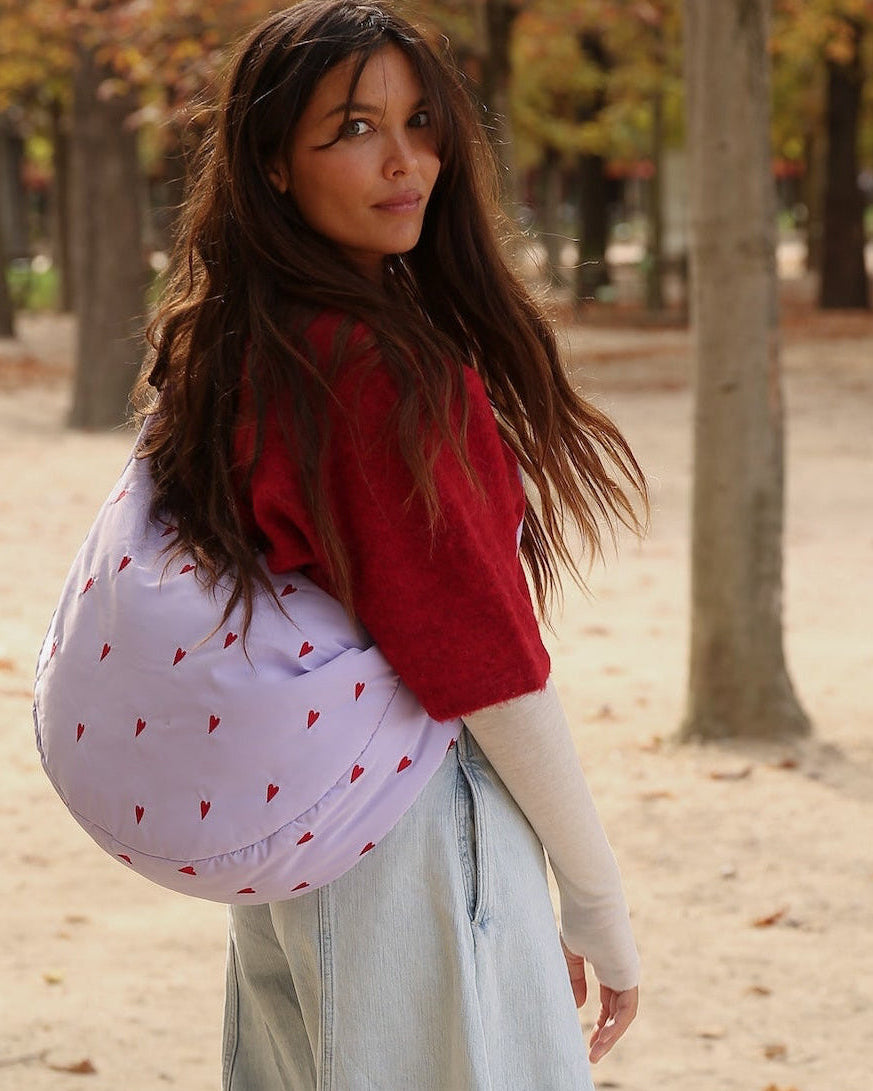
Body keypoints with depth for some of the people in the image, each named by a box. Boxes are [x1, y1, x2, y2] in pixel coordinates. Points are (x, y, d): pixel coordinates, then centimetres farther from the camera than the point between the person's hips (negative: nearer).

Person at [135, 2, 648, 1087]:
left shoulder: (215, 348, 5)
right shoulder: (388, 367, -22)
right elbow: (487, 666, -19)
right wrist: (598, 904, -9)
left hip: (274, 843, 9)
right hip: (413, 838, -9)